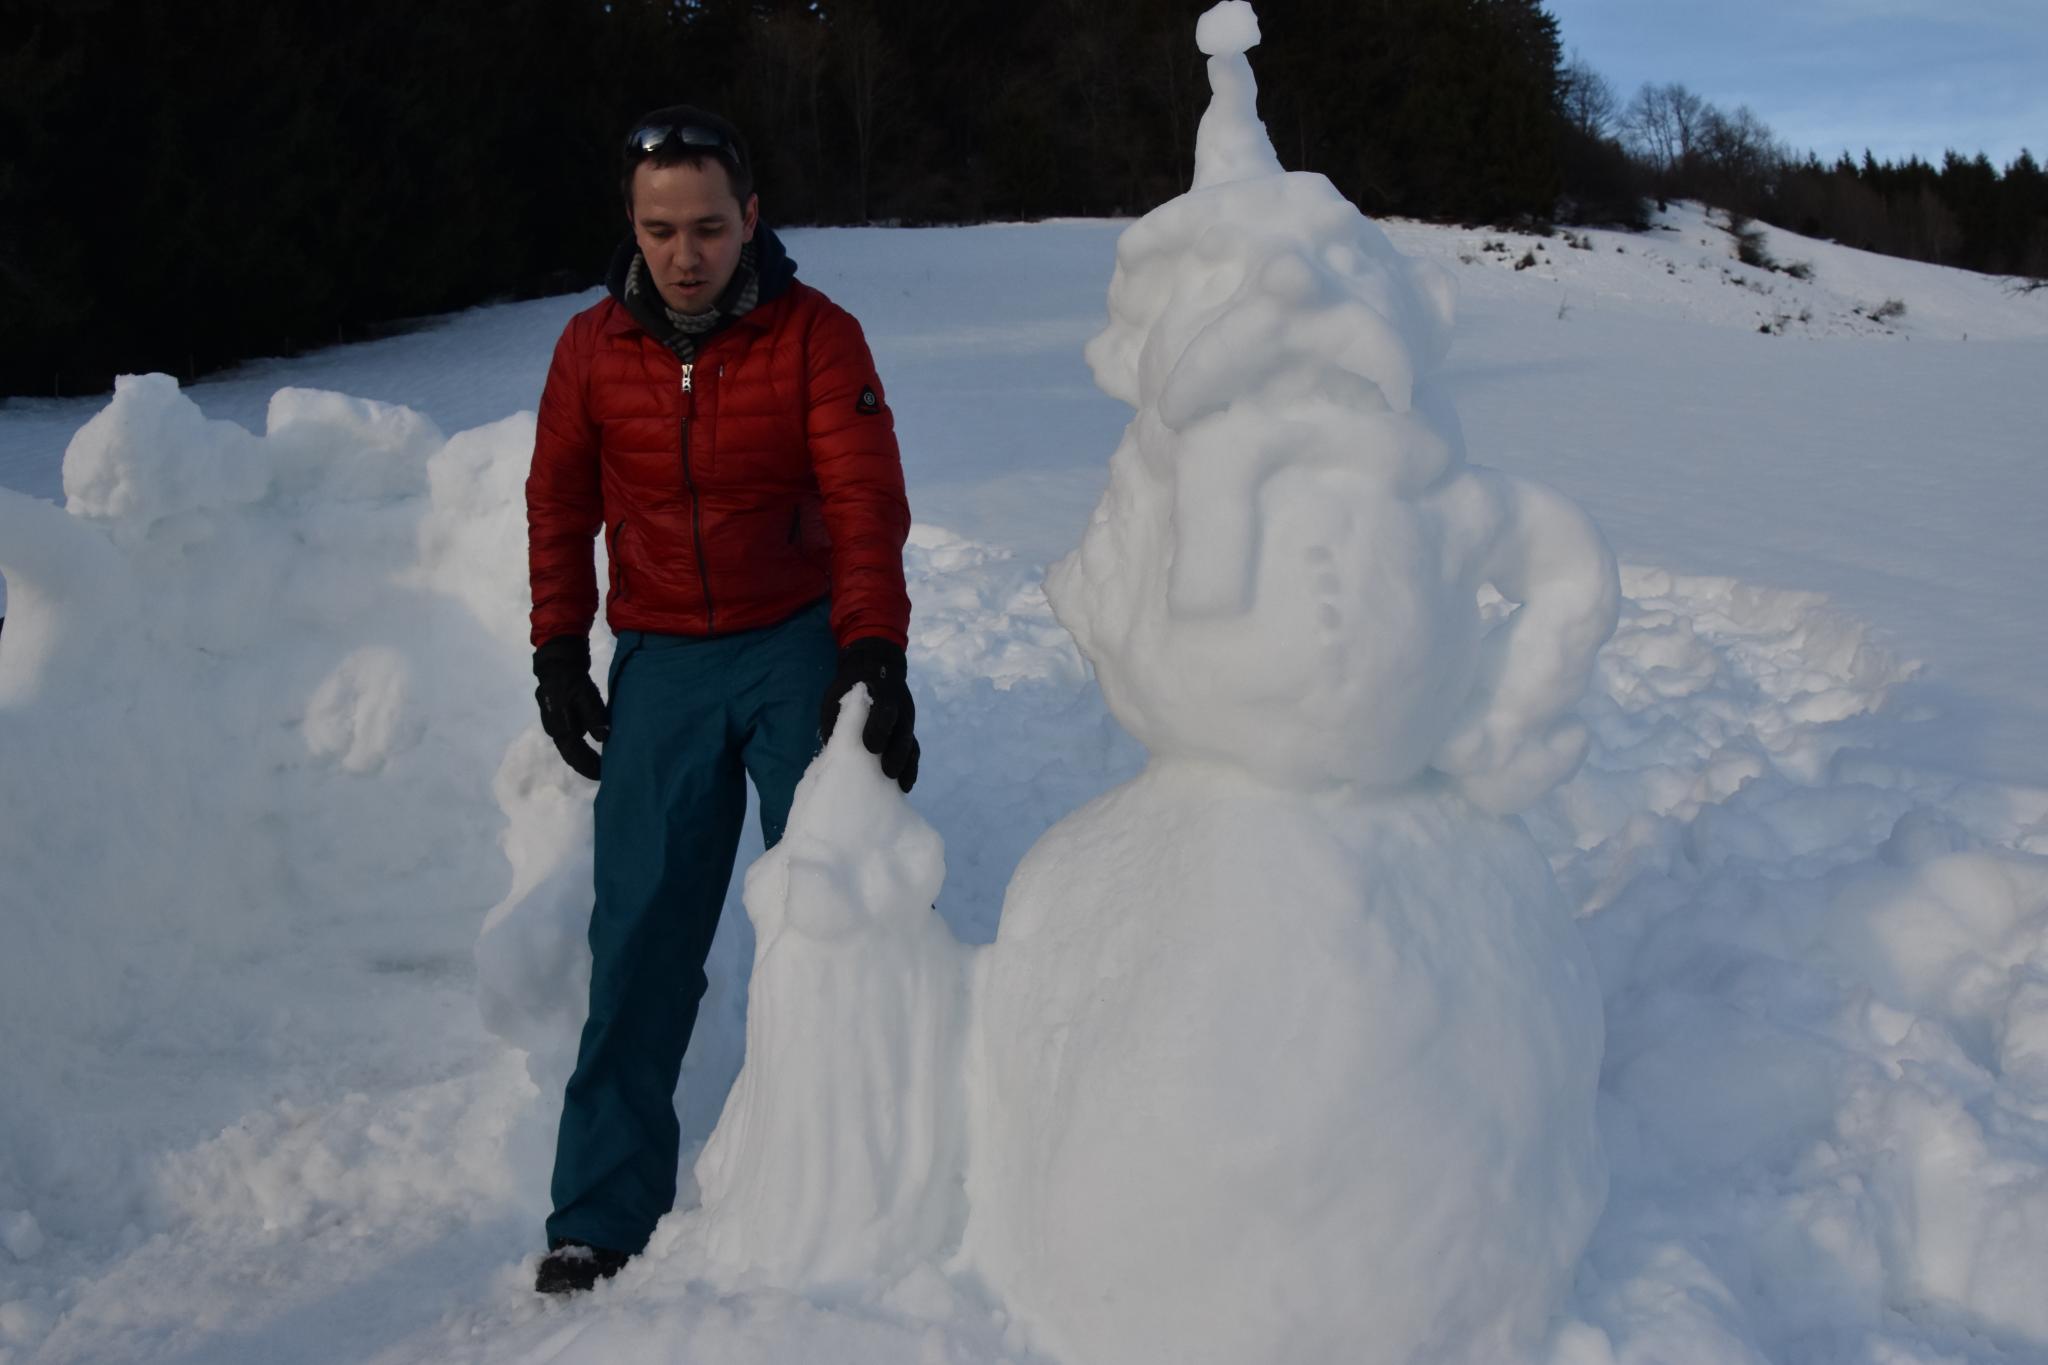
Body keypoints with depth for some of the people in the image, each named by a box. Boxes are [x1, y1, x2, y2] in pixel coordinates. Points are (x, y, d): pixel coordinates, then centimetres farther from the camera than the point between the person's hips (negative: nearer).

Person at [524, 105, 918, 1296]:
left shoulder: (816, 335, -7)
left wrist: (875, 657, -26)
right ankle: (604, 1213, 10)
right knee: (640, 934, 1)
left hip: (799, 644, -2)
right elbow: (560, 505, 13)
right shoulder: (593, 348, 2)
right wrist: (560, 653, 7)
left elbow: (866, 504, -14)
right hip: (662, 663, 2)